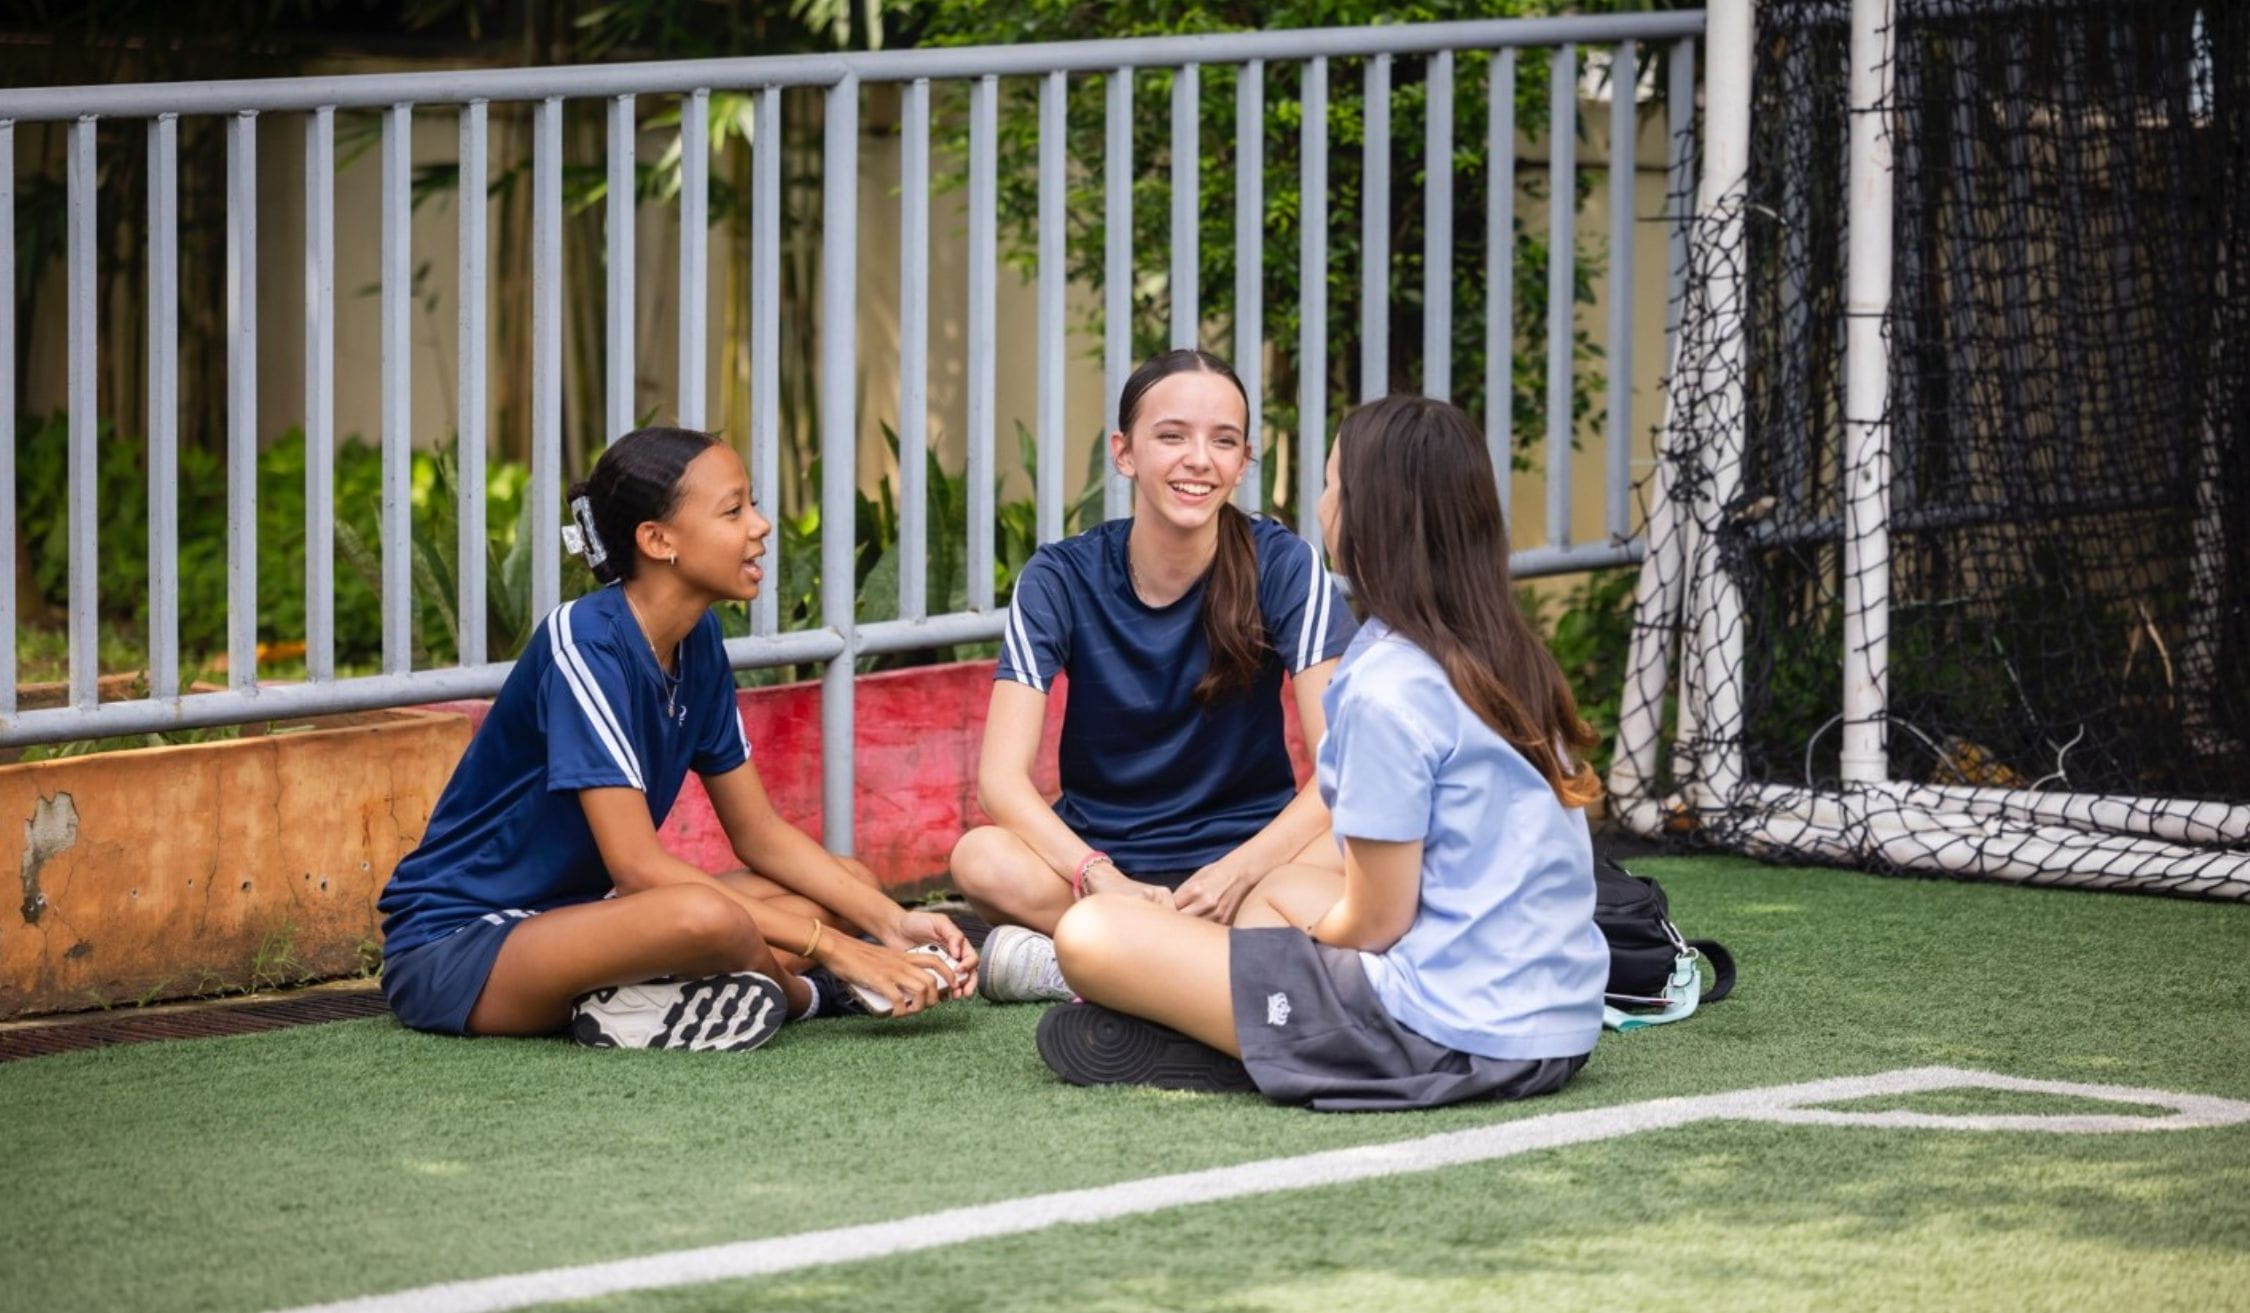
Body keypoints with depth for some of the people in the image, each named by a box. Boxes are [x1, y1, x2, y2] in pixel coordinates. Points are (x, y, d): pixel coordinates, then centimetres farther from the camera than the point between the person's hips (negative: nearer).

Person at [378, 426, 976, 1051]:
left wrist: (892, 923, -5)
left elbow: (760, 834, 11)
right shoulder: (583, 642, -22)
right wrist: (828, 946, -26)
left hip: (574, 913, 9)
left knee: (851, 884, 4)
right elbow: (638, 866, -27)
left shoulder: (697, 642, 3)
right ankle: (800, 990, -3)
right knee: (706, 916, -35)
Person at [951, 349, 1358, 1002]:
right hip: (1100, 851, 0)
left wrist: (1238, 871, -30)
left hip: (1243, 855, 0)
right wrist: (1104, 882, -32)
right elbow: (1002, 776, -15)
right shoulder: (1061, 578, -6)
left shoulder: (1283, 567, -7)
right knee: (981, 858, -32)